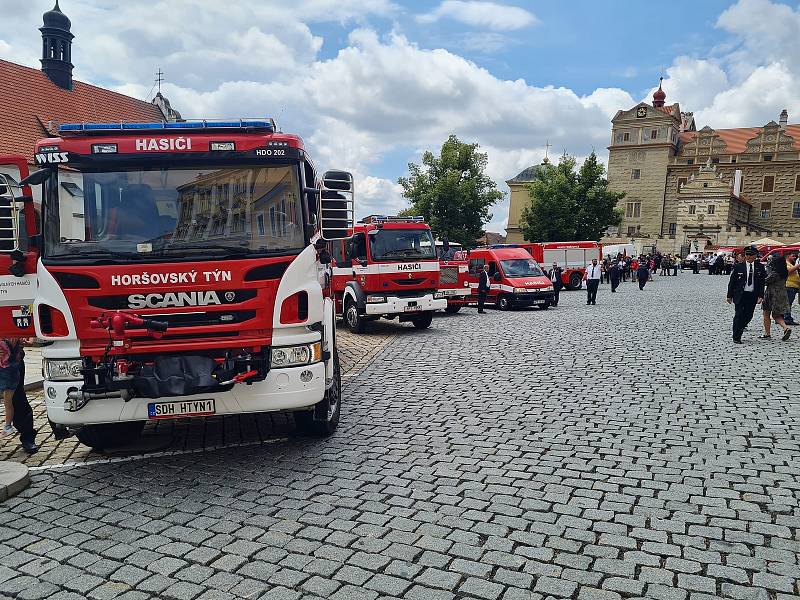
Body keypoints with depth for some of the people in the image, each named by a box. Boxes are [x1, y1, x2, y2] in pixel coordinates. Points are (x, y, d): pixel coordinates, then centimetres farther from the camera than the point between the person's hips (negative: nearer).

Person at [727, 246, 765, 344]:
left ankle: (739, 330, 29)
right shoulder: (738, 266, -1)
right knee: (739, 315, -4)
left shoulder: (760, 267, 4)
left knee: (749, 316, 4)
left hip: (753, 295, 2)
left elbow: (762, 283, 5)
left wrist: (760, 296, -4)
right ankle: (736, 337, 3)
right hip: (740, 295, -2)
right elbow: (732, 282, 2)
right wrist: (729, 295, 0)